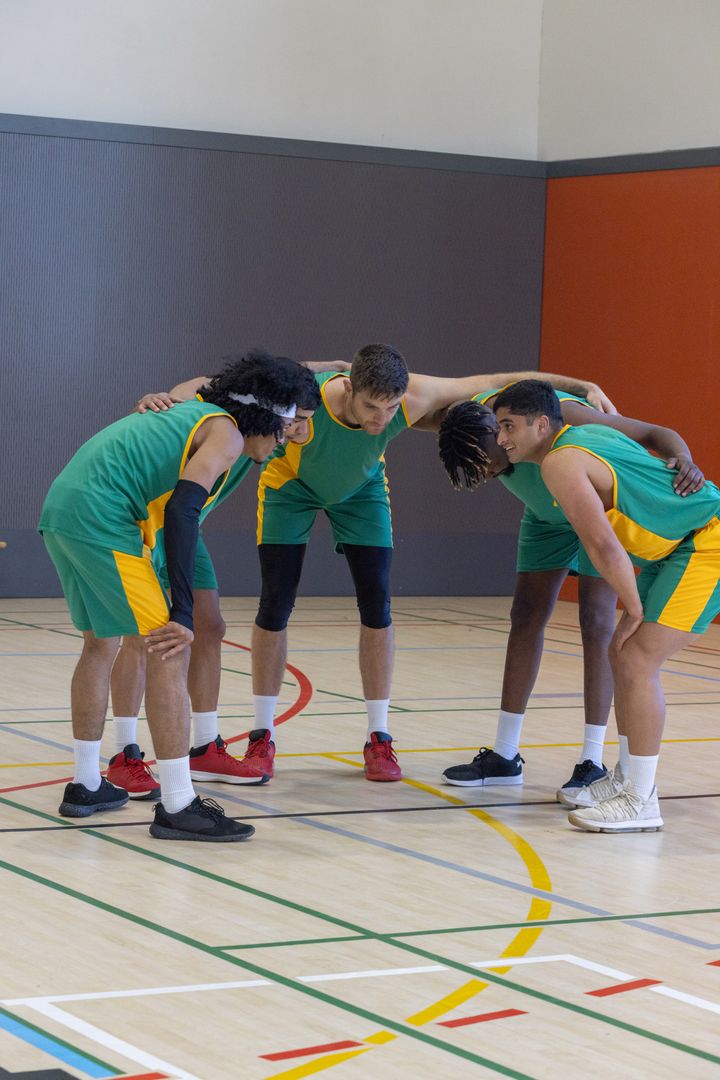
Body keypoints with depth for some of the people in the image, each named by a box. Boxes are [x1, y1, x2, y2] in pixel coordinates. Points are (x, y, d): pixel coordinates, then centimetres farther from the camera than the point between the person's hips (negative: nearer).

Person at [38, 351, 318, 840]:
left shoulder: (195, 413, 22)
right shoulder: (226, 433, -5)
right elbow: (182, 511, -17)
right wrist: (183, 613, -19)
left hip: (61, 510, 10)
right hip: (100, 516, -10)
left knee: (102, 643, 24)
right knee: (170, 649, -8)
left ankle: (86, 786, 33)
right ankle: (178, 807, -10)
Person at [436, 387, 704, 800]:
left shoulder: (562, 416, -40)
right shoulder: (474, 416, -24)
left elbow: (655, 433, -36)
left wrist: (685, 460, -56)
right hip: (547, 516, 6)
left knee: (596, 622, -14)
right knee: (526, 618, 3)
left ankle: (593, 763, -11)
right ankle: (505, 756, 10)